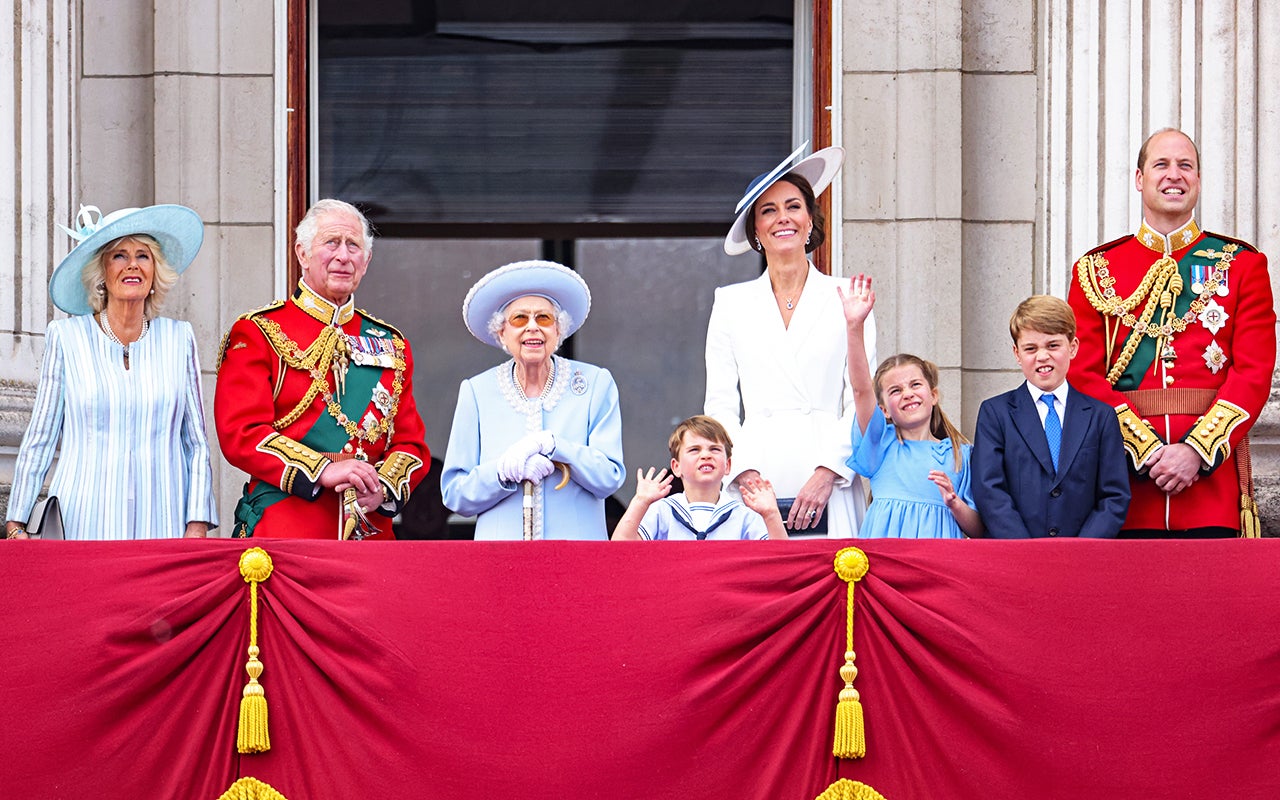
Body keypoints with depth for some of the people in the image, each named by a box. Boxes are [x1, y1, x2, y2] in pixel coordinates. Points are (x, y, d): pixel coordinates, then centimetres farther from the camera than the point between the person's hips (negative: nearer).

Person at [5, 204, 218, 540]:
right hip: (84, 523, -1)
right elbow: (39, 440, 8)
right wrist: (16, 525, 3)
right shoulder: (65, 337, 5)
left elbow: (197, 443, 11)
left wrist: (198, 524, 0)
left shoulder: (178, 338, 9)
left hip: (161, 524, 1)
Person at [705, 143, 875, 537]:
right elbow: (720, 405, 9)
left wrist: (827, 473, -10)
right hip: (755, 490, 1)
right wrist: (745, 473, -6)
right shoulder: (731, 304, 13)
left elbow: (862, 401, 3)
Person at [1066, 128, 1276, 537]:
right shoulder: (1096, 270, 9)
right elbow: (1084, 374, 2)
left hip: (1213, 468, 0)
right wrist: (1147, 450, -11)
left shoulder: (1242, 264, 9)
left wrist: (1196, 450, -13)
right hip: (1128, 478, 0)